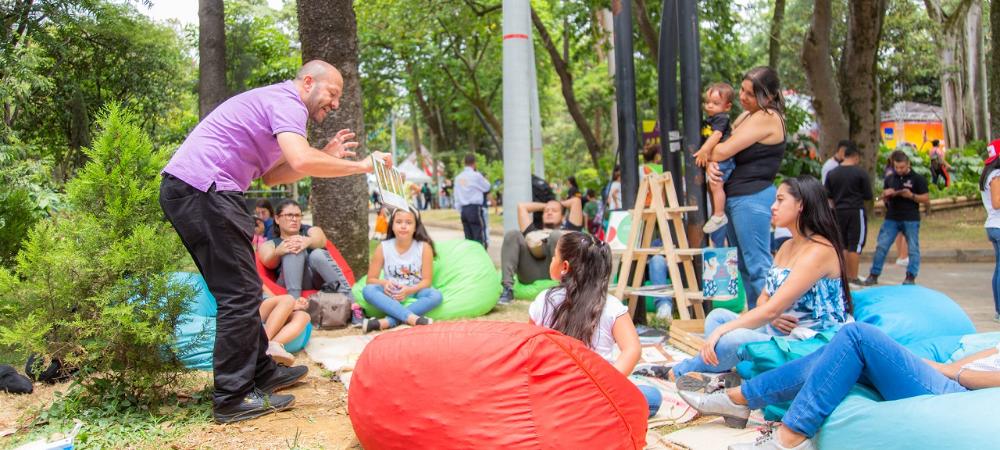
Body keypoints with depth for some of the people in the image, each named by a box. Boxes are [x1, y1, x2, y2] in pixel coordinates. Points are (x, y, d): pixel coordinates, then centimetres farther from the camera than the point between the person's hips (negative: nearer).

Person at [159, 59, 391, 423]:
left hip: (182, 189, 11)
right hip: (202, 188, -11)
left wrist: (326, 157, 16)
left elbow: (270, 176, 22)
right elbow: (301, 161, -25)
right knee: (240, 293, -8)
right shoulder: (287, 103, -7)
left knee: (238, 291, 15)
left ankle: (260, 373, 24)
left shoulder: (273, 102, 26)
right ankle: (233, 399, -3)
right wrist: (362, 165, -14)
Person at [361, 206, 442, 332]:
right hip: (391, 295, 1)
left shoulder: (424, 247, -7)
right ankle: (411, 318, -41)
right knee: (368, 290, -28)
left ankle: (387, 322, -36)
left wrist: (409, 290, -26)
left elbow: (427, 280, -7)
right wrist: (384, 283, -23)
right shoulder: (383, 248, -5)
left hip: (414, 293, -1)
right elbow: (371, 279, -1)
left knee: (436, 295, -32)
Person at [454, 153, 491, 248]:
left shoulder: (458, 178, 8)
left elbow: (457, 196, 10)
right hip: (475, 208, -6)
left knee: (469, 238, 10)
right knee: (480, 237, -4)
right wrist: (485, 180, 23)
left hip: (464, 209, 6)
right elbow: (487, 187, 4)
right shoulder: (476, 175, -9)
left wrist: (460, 210, 16)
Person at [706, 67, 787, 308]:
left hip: (753, 198, -10)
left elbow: (723, 151, -18)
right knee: (745, 266, 14)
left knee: (758, 266, -9)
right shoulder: (746, 115, 16)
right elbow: (718, 153, 14)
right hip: (734, 197, 10)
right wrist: (711, 165, -8)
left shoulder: (766, 118, -13)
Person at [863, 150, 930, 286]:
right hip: (891, 218, 4)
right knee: (881, 246, 0)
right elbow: (883, 197, 21)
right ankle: (874, 275, 5)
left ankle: (911, 276, 8)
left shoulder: (917, 179, -2)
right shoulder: (889, 178, 11)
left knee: (913, 249, 0)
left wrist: (911, 196, -19)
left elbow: (926, 199, -4)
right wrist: (886, 194, -3)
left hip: (911, 219, -3)